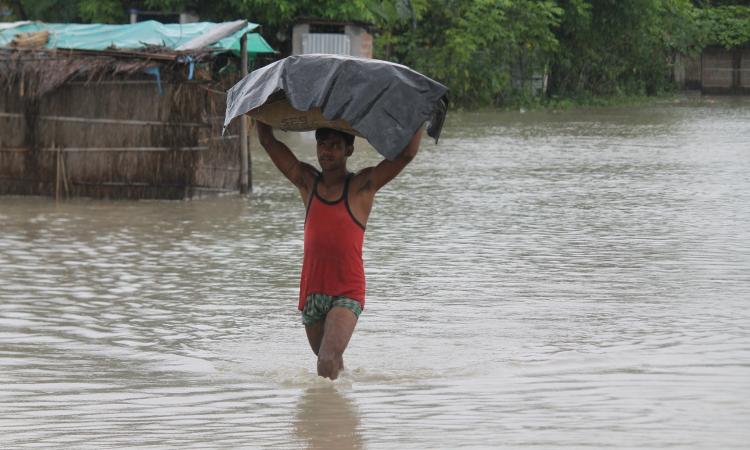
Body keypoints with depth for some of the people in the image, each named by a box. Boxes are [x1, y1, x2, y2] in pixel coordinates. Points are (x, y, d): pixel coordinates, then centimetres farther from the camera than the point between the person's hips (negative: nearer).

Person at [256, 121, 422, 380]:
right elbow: (268, 141, 11)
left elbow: (407, 153, -6)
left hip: (348, 293, -4)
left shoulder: (362, 186, -1)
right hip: (312, 292, 4)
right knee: (329, 363, 16)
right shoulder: (307, 182, 9)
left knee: (328, 360, -23)